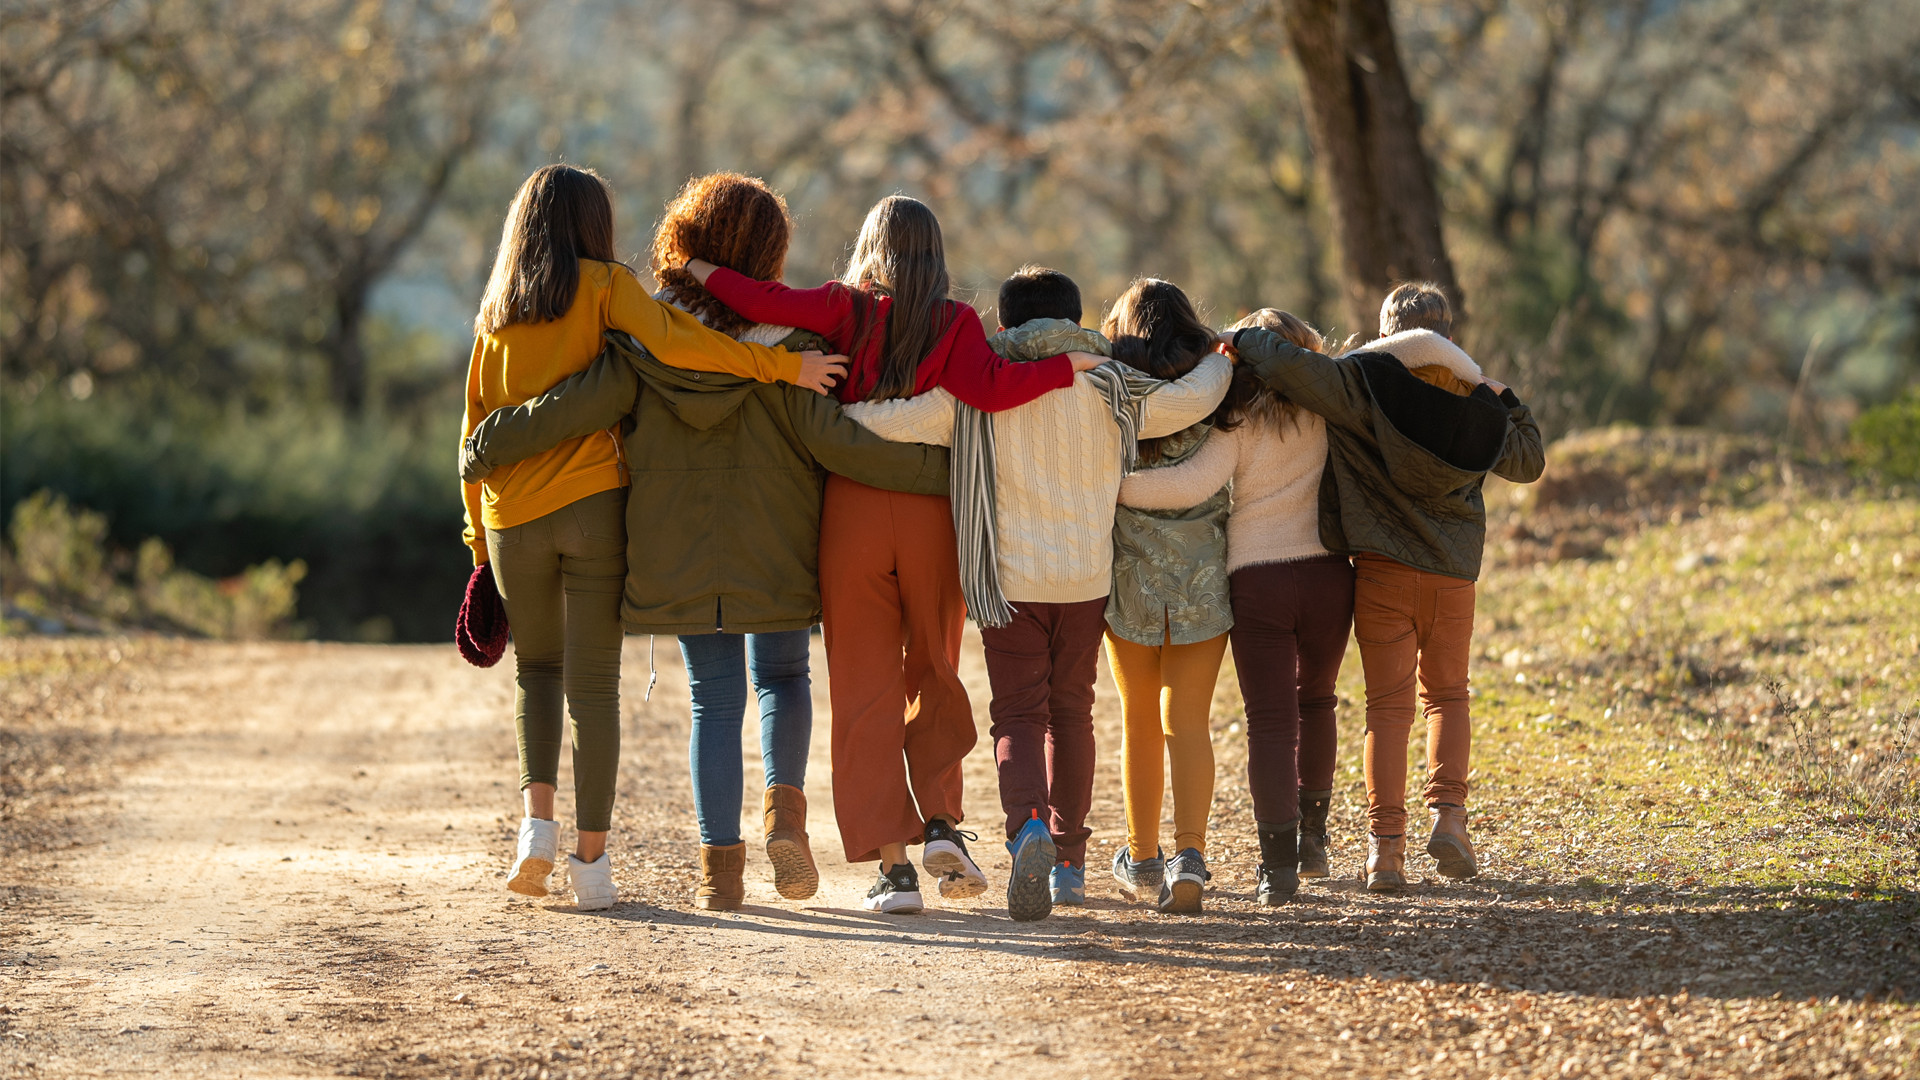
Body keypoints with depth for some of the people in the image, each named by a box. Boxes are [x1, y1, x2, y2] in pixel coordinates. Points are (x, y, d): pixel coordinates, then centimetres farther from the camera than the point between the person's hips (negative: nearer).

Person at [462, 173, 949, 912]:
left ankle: (721, 868, 6)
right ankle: (784, 806, -3)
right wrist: (943, 469, -15)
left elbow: (571, 407, -10)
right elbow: (829, 438, -18)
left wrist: (485, 447, 4)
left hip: (680, 562, 1)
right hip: (775, 559, -1)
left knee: (715, 704, 12)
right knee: (783, 678, 21)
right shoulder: (781, 343, -12)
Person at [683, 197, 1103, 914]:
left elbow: (771, 305, -12)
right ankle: (941, 822, -1)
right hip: (932, 513, 0)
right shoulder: (954, 323, -1)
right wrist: (1068, 366, -6)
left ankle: (891, 863, -1)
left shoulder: (846, 310, 1)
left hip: (852, 509, 0)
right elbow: (990, 389, -16)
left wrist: (705, 274, 2)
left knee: (865, 690, 4)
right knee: (934, 675, 18)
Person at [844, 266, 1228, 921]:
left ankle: (1029, 827, -29)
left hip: (1010, 579, -2)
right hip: (1087, 582, 2)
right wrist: (1221, 358, 28)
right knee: (1070, 712, 16)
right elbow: (1195, 399, 6)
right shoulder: (1107, 390, 0)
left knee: (1018, 714, 0)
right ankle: (1068, 861, 21)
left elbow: (882, 422, -11)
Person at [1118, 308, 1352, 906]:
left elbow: (1192, 484, -18)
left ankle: (1278, 864, -8)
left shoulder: (1238, 421, -3)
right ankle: (1311, 839, 31)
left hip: (1254, 581, -3)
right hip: (1327, 575, 3)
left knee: (1270, 721, 0)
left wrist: (1106, 485, -17)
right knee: (1314, 702, 25)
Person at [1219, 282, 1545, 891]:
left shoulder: (1366, 384, -8)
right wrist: (1509, 403, 29)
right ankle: (1448, 815, 2)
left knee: (1389, 705, 3)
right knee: (1447, 695, 20)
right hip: (1454, 573, 2)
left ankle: (1386, 846, -3)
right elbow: (1528, 460, 17)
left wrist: (1245, 341, -3)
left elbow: (1292, 368, -21)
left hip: (1383, 569, -2)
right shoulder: (1478, 404, 2)